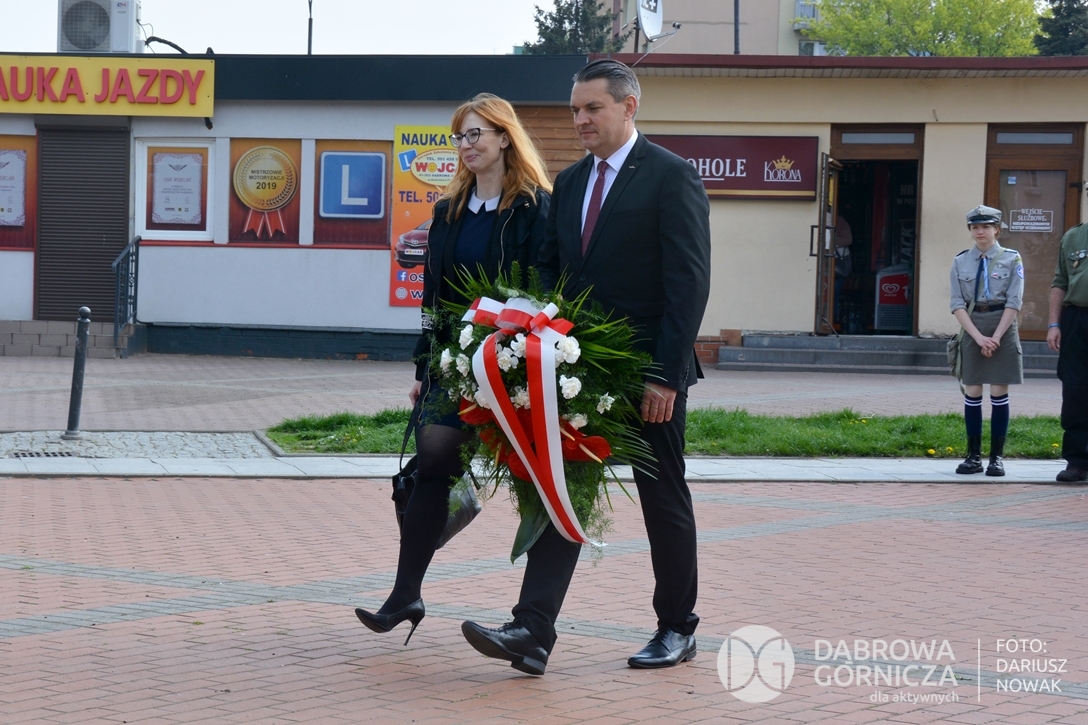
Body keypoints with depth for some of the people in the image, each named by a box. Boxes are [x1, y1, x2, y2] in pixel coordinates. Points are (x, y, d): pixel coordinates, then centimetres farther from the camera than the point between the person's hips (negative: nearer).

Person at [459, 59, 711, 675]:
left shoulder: (671, 177, -8)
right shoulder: (570, 182, 13)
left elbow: (690, 281, -14)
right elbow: (551, 271, 16)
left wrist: (666, 374, -19)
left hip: (649, 372, -6)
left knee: (664, 501, 7)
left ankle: (678, 629, 21)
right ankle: (533, 633, -8)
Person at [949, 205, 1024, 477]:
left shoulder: (1011, 259, 0)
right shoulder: (960, 262, 5)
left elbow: (1014, 302, -5)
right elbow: (957, 304, 0)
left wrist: (996, 337, -13)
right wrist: (979, 337, -11)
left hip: (1003, 329, -2)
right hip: (971, 329, 2)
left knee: (999, 393, 0)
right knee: (972, 393, 3)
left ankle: (997, 456, 5)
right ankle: (973, 456, 10)